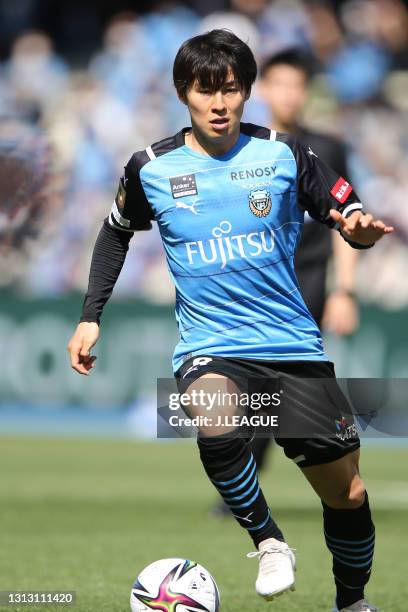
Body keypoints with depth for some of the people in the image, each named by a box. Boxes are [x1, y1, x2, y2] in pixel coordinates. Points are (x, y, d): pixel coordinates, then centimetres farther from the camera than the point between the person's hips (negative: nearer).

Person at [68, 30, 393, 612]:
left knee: (346, 493, 5)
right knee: (216, 429, -37)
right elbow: (116, 234, 16)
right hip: (210, 348, -1)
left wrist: (362, 228, -24)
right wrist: (90, 317, 11)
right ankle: (268, 541, -13)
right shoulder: (151, 168, -2)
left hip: (294, 345, 1)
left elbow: (350, 216, 0)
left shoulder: (286, 155, -3)